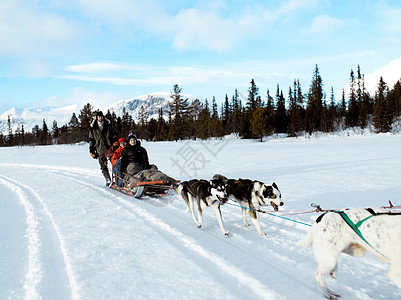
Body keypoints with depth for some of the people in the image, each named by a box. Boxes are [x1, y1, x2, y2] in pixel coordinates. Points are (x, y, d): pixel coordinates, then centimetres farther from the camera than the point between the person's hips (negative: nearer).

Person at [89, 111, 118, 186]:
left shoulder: (109, 126, 6)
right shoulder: (93, 128, 7)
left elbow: (114, 134, 16)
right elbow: (91, 140, 11)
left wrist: (115, 141, -3)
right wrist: (91, 150, 7)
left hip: (110, 148, 0)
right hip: (100, 150, 0)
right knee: (103, 167, 3)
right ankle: (108, 180, 16)